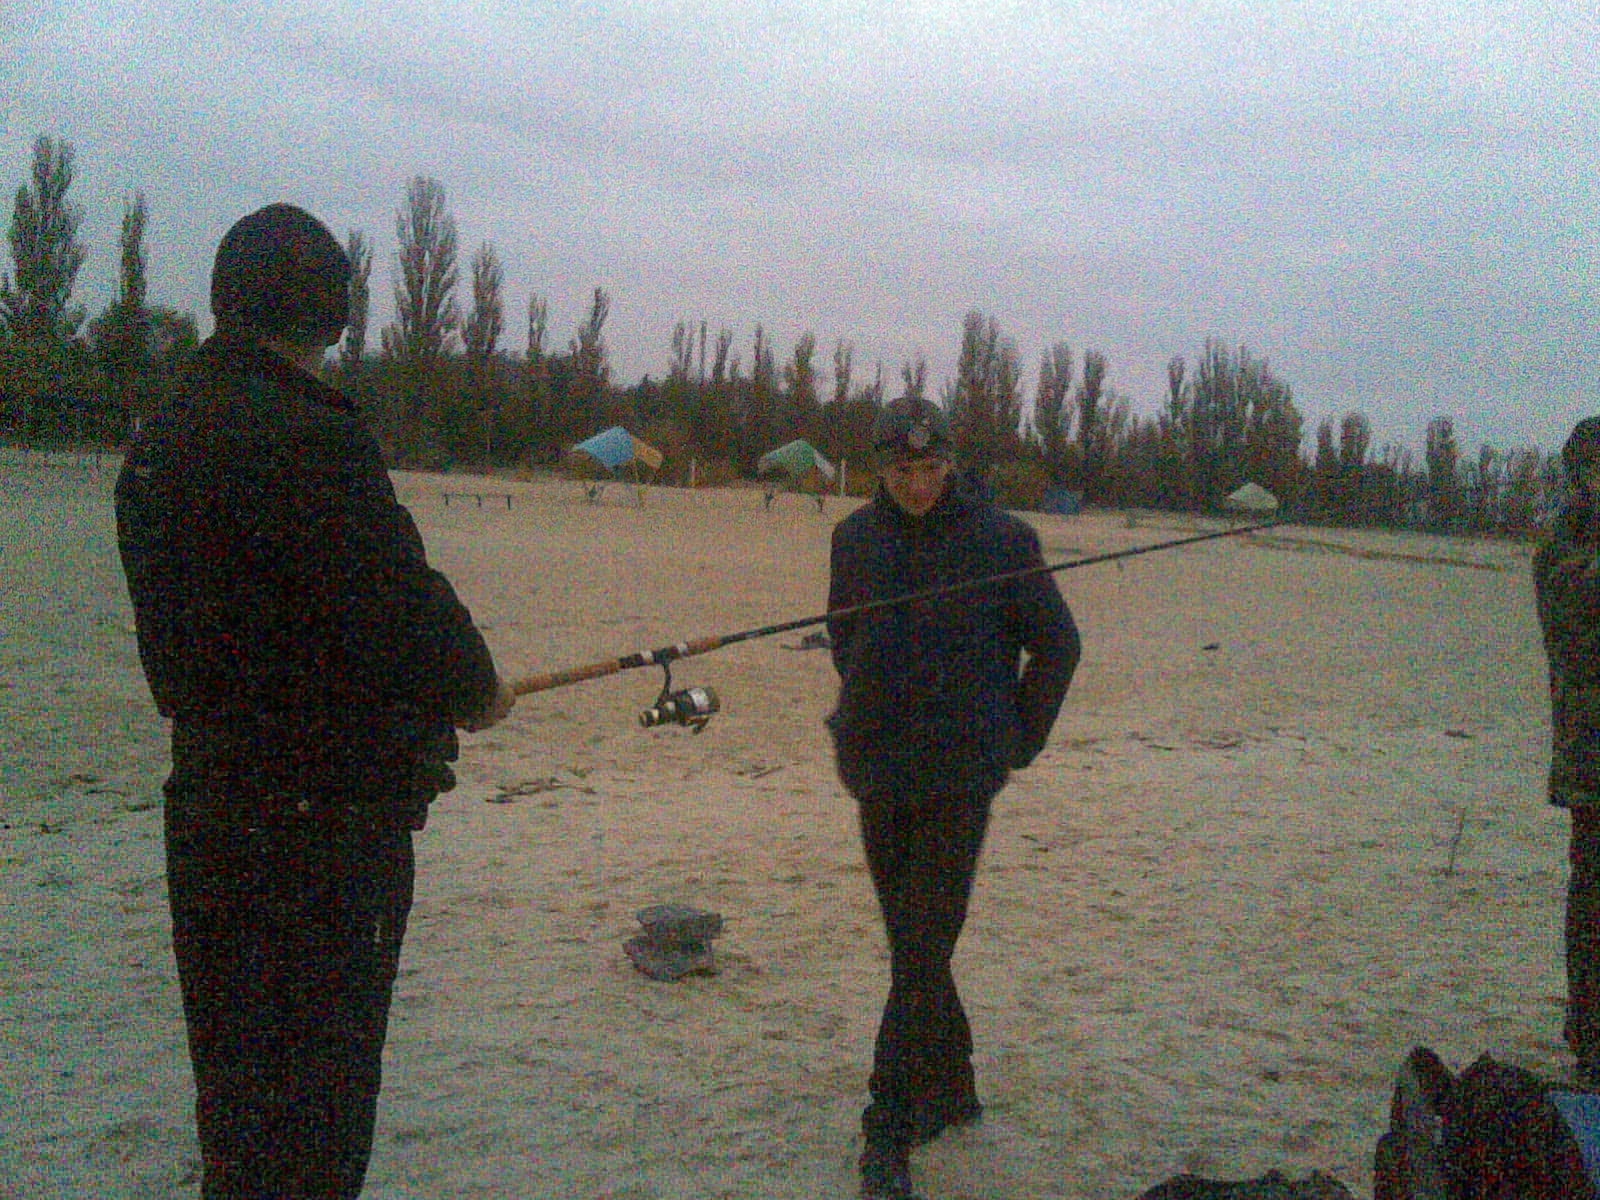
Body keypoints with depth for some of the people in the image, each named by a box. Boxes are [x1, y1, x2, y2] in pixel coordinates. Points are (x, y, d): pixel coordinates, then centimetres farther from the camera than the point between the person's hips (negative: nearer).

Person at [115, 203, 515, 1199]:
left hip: (210, 808, 9)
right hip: (327, 818, -9)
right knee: (315, 1101, 3)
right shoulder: (309, 440, -19)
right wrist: (475, 691, 0)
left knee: (240, 1083, 21)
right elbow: (401, 606, -20)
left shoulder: (161, 442, 10)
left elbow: (176, 640, 14)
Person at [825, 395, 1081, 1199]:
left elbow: (1057, 644, 3)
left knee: (921, 950, -6)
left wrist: (1018, 740, 3)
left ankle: (890, 1131, 2)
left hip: (958, 778, -4)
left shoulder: (999, 541, -7)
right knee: (912, 943, 13)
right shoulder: (855, 538, 5)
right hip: (877, 774, 5)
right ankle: (949, 1089, 31)